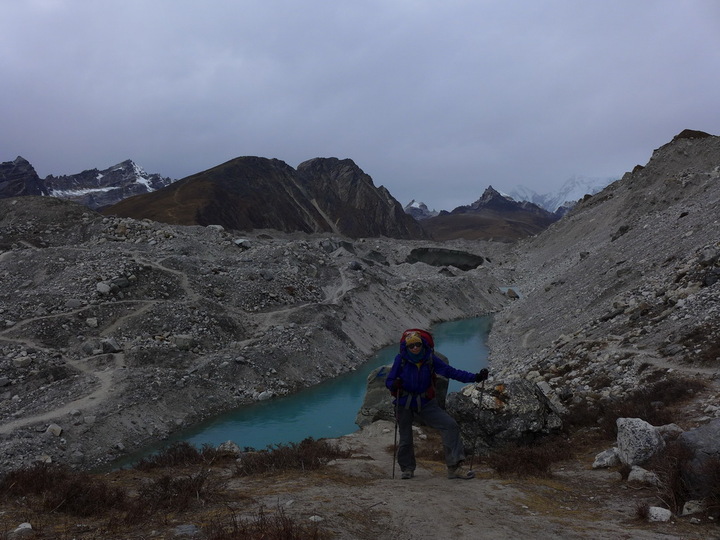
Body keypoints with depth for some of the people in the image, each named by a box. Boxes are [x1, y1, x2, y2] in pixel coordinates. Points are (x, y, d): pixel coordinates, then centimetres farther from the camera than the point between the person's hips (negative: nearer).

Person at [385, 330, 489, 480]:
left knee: (450, 425, -14)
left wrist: (475, 377, -18)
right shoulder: (401, 359, -12)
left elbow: (451, 372, -9)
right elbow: (388, 381, -7)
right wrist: (394, 384, -32)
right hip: (404, 405, -1)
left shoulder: (430, 359, -8)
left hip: (425, 404, 2)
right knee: (405, 440, 5)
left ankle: (454, 467, -11)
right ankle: (407, 468, 33)